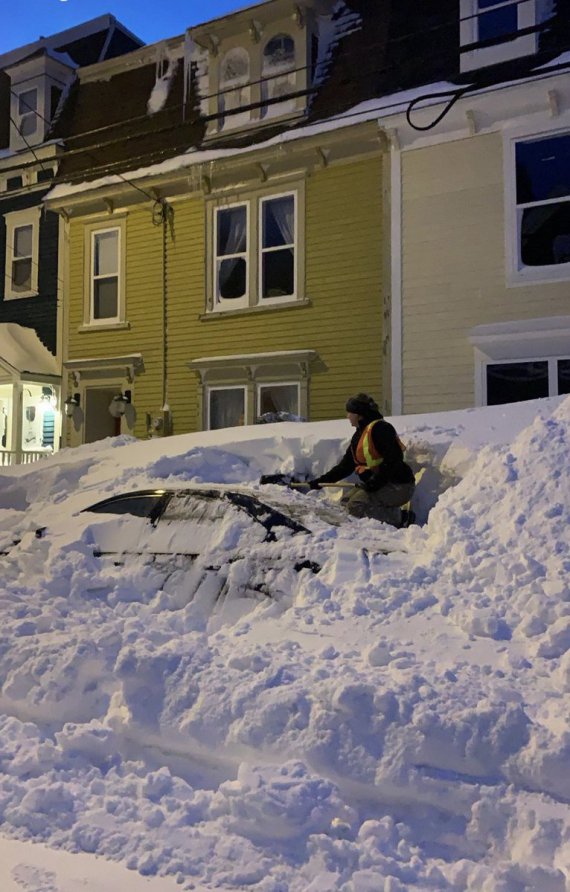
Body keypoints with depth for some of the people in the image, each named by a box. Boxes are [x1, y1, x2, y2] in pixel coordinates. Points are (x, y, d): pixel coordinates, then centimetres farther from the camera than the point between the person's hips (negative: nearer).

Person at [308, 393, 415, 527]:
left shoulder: (379, 428, -15)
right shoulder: (359, 435, 15)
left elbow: (394, 459, -25)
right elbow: (345, 466, 17)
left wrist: (376, 481, -27)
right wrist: (321, 481, 11)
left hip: (398, 486, -10)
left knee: (356, 505, -21)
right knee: (347, 502, 13)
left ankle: (397, 519, -10)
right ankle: (395, 514, 7)